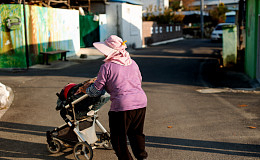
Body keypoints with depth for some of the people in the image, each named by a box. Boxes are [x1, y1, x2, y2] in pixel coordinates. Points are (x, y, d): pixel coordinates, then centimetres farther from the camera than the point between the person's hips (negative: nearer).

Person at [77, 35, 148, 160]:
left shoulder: (106, 67, -6)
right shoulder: (132, 63, 12)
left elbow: (95, 90, 0)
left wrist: (85, 90, 20)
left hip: (122, 105, -7)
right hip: (141, 102, 7)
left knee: (119, 138, 11)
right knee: (136, 132, 25)